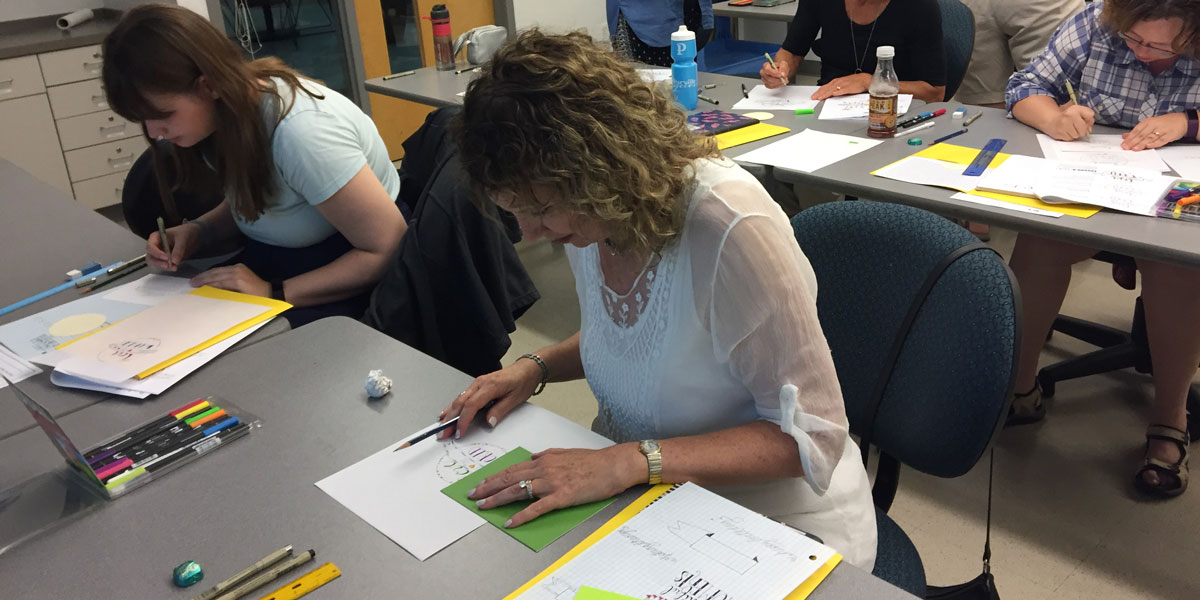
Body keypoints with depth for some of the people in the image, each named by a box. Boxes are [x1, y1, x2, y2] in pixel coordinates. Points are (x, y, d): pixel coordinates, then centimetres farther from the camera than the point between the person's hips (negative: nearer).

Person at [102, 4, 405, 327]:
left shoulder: (298, 131, -29)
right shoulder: (225, 114, -4)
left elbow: (388, 250, -27)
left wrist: (276, 293, -28)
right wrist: (197, 231, -4)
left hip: (356, 275, -7)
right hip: (282, 261, 7)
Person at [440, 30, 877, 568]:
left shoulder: (733, 230, -29)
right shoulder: (587, 219, -7)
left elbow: (809, 436, -23)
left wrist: (630, 463, -31)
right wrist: (536, 367, -5)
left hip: (773, 522, -6)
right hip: (655, 502, 6)